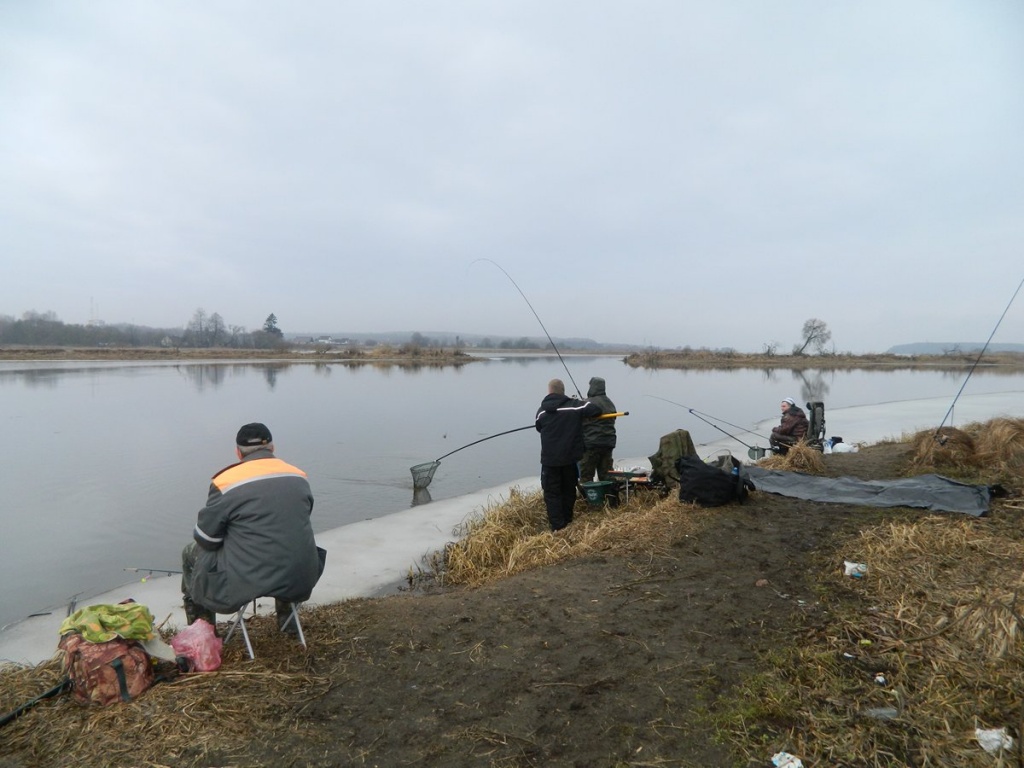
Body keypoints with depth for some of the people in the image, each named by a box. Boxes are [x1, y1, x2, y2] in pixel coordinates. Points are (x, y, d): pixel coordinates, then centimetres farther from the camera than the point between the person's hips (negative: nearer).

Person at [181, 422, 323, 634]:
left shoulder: (226, 483, -8)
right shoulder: (300, 478, 5)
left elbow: (206, 539, -1)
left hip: (247, 583, -4)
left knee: (191, 553, 21)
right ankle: (286, 618, 42)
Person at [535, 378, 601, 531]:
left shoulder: (542, 411, -1)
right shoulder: (574, 405, -9)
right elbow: (596, 409, -12)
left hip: (550, 459, 0)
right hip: (569, 457, 1)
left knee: (552, 492, 6)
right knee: (568, 490, 18)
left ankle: (557, 527, 0)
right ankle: (567, 521, 28)